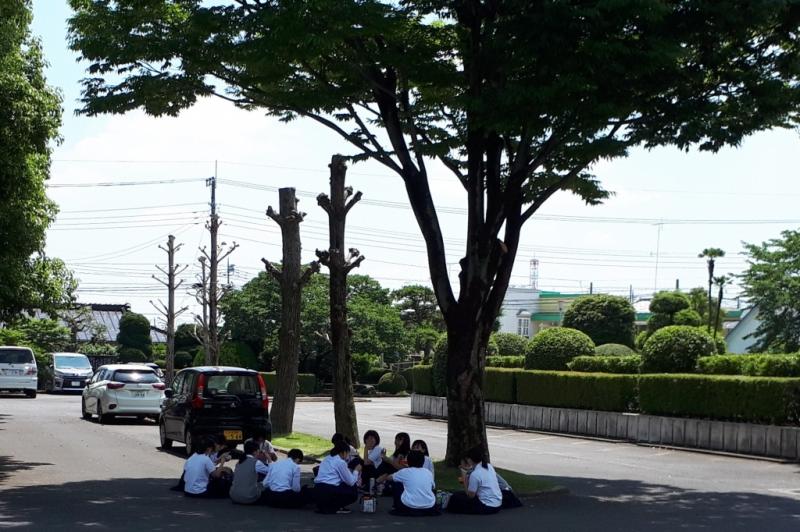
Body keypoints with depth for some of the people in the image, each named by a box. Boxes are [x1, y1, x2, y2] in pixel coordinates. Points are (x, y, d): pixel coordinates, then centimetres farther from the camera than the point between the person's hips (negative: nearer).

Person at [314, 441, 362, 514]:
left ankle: (323, 505, 12)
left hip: (317, 492, 8)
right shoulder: (341, 462, -5)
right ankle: (329, 508, -1)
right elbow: (350, 482, 2)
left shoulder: (326, 459, 20)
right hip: (328, 493, -8)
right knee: (353, 493, 11)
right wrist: (356, 471, 18)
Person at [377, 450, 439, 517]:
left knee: (397, 485, 19)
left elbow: (389, 477, 25)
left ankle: (398, 508, 22)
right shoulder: (428, 472, 10)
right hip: (429, 508, 3)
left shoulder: (405, 472, 6)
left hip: (409, 506, -3)